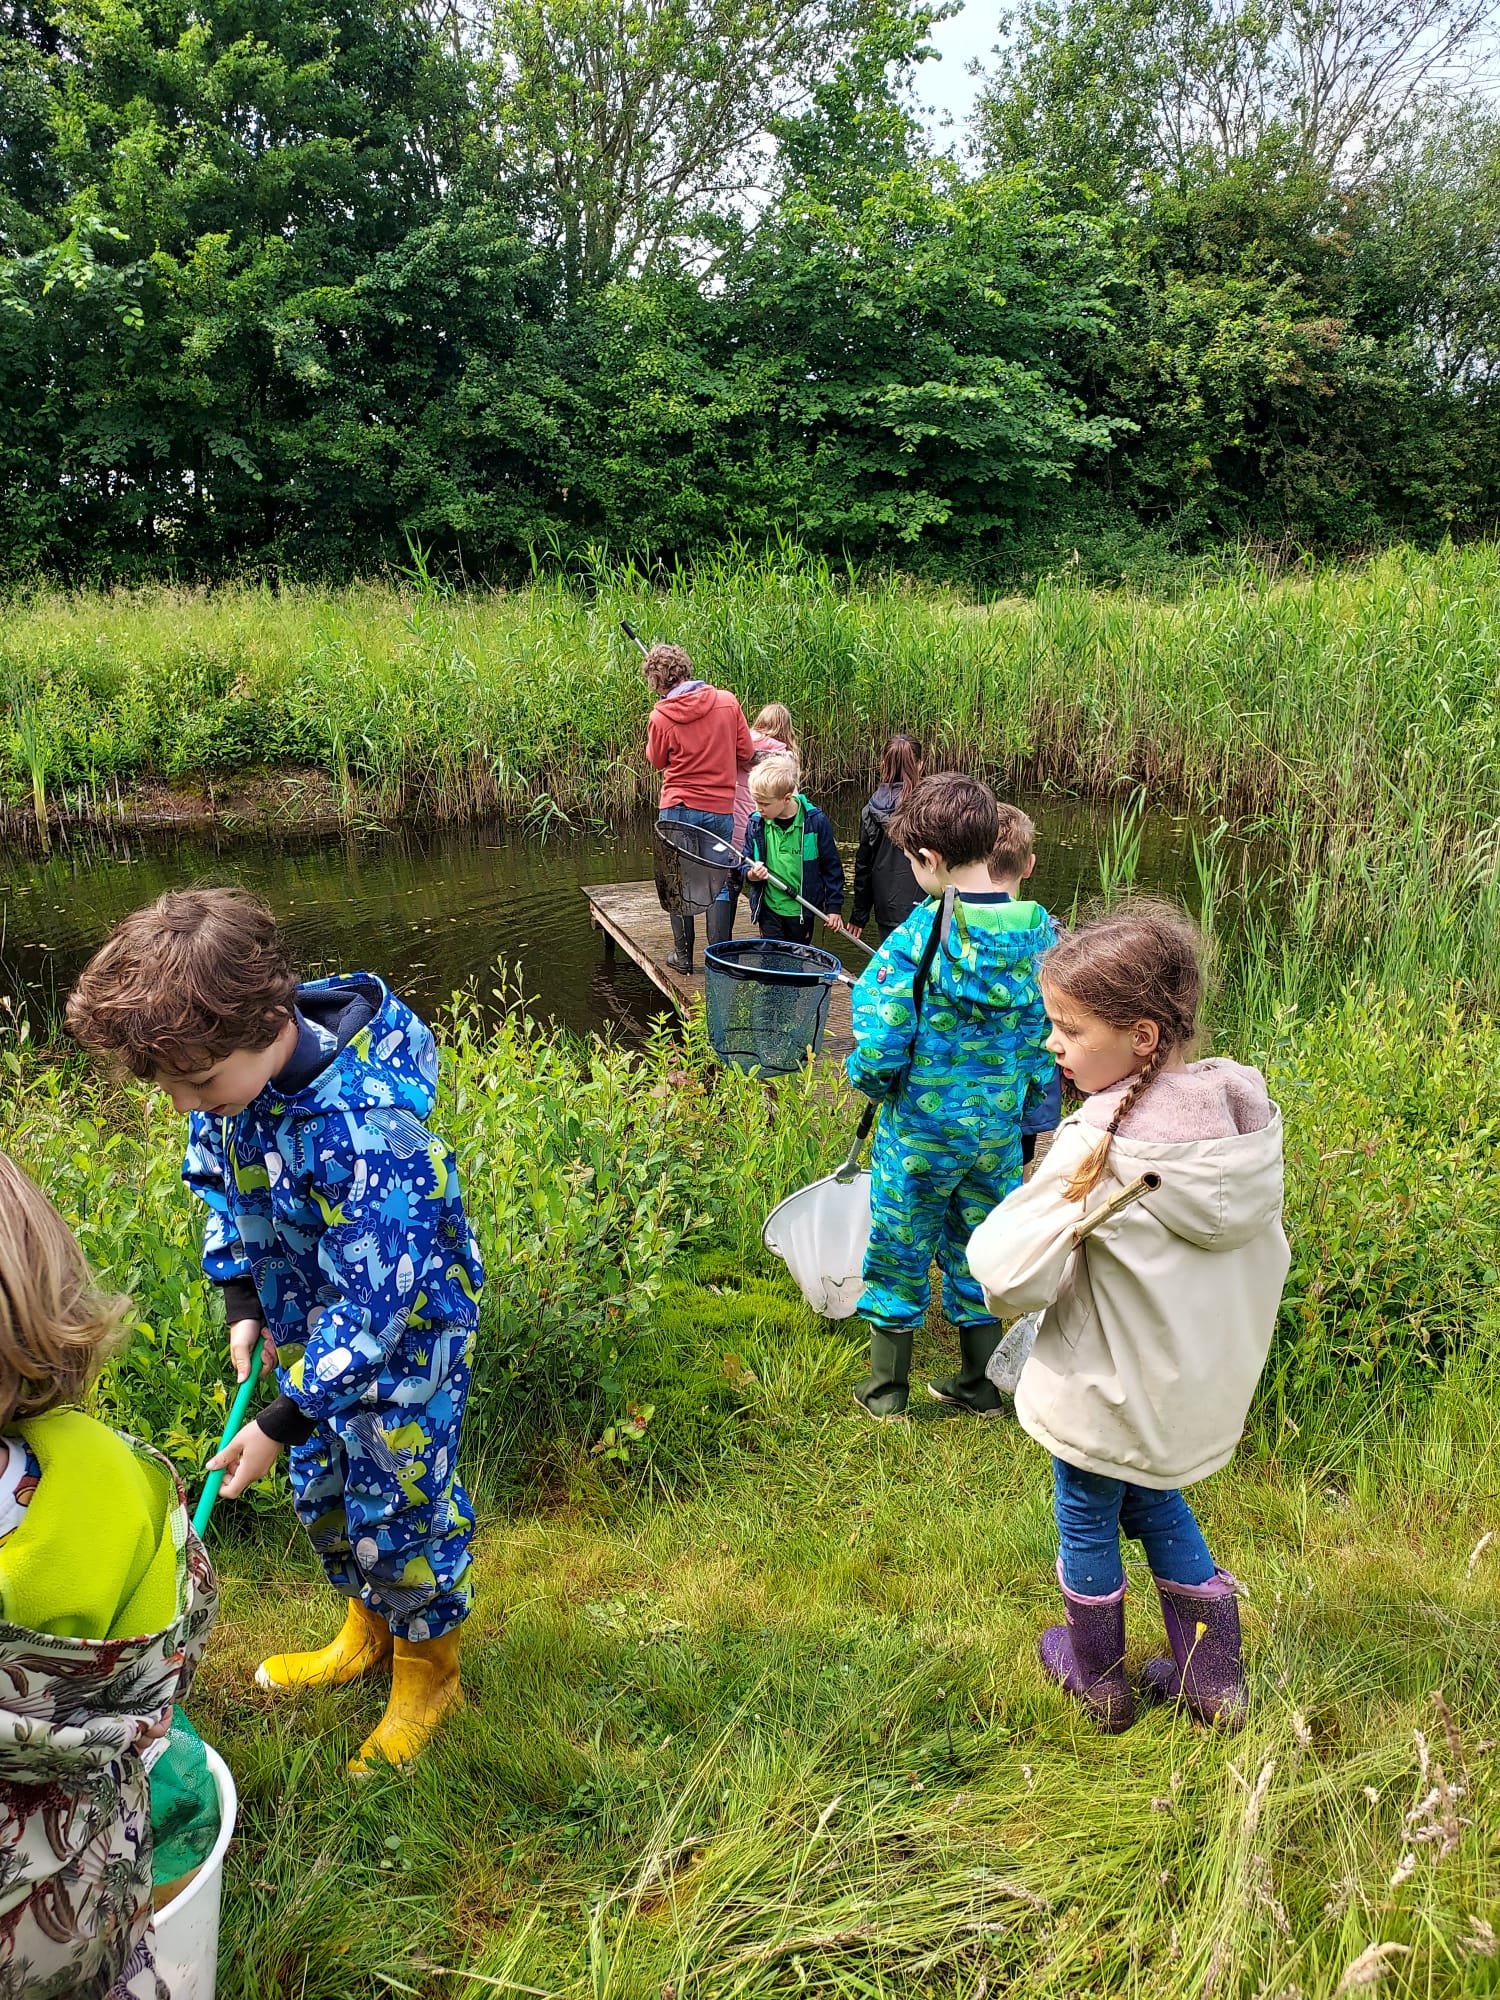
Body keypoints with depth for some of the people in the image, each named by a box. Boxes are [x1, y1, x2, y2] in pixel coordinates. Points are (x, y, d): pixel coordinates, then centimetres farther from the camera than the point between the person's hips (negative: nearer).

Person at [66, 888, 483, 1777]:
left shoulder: (367, 1130, -39)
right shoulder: (231, 1070, -14)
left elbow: (374, 1302, -31)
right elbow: (221, 1185, 7)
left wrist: (282, 1421, -23)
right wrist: (242, 1304, 0)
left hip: (406, 1339, -7)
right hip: (306, 1326, 8)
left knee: (400, 1507, 9)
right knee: (321, 1494, 22)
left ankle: (428, 1667, 35)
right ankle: (368, 1631, 48)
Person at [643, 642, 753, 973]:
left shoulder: (661, 717, -9)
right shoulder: (727, 701, -5)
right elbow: (746, 753, 3)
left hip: (678, 809, -1)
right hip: (721, 809, 1)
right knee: (720, 883, 9)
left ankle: (683, 955, 15)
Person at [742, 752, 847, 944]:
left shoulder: (815, 821, -11)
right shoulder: (756, 823, -4)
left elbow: (831, 865, -3)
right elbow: (746, 865, 6)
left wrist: (834, 907, -2)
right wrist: (752, 874, -18)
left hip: (801, 911, -1)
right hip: (769, 909, 2)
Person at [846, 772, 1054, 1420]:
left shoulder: (924, 930, -22)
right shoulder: (1039, 929, -7)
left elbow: (879, 1037, -24)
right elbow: (1049, 1036, 0)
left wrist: (871, 1080, -2)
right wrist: (1033, 1126, 11)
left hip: (922, 1129, -4)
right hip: (999, 1127, 4)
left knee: (899, 1251, 14)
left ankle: (885, 1393, 29)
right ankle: (979, 1386, 35)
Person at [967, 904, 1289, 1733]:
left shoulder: (1098, 1147, -31)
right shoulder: (1247, 1116, -11)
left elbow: (1010, 1276, -28)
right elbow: (1267, 1259, 2)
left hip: (1109, 1396, -6)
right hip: (1206, 1387, 6)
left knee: (1086, 1523, 20)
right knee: (1159, 1510, 29)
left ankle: (1097, 1677, 41)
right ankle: (1212, 1681, 39)